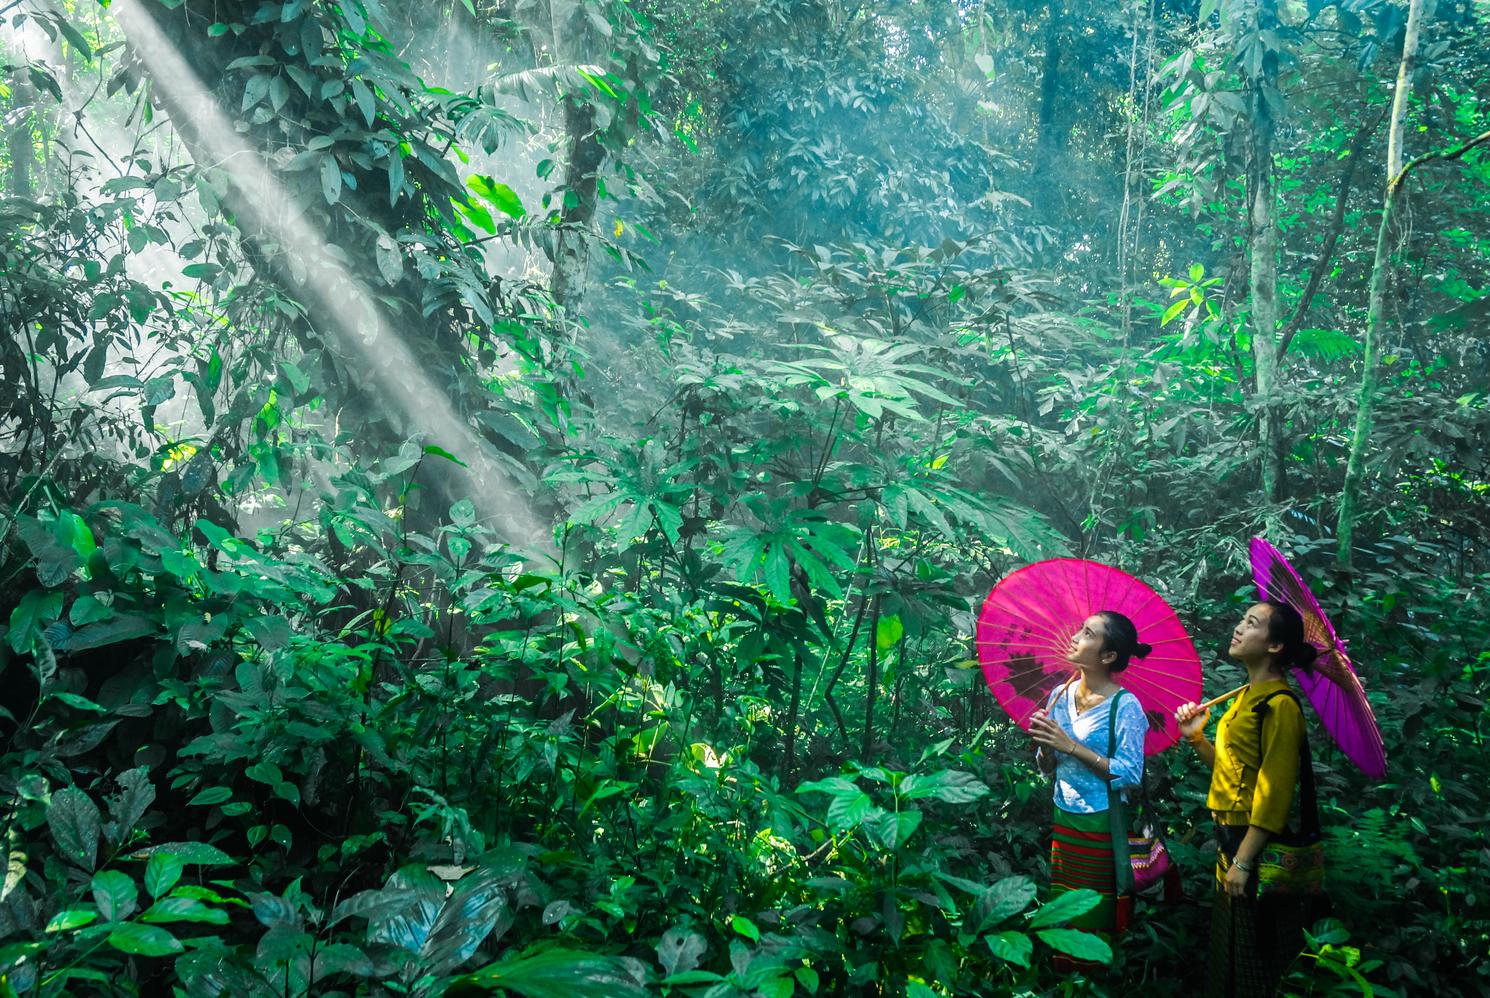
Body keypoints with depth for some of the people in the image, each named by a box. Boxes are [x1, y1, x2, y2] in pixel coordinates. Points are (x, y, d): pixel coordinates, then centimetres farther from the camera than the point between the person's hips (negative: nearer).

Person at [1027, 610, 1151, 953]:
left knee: (1096, 916, 4)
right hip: (1064, 818, 5)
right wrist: (1043, 745, -12)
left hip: (1101, 825, -5)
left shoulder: (1124, 705, -13)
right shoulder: (1060, 696, 4)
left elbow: (1129, 774, -17)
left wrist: (1072, 746, -20)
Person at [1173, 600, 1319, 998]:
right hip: (1233, 838, 9)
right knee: (1230, 949, 18)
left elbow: (1274, 793, -20)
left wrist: (1244, 861, -21)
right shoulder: (1247, 696, 11)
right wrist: (1196, 738, 3)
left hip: (1256, 845, -9)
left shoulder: (1278, 704, -17)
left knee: (1252, 957, 3)